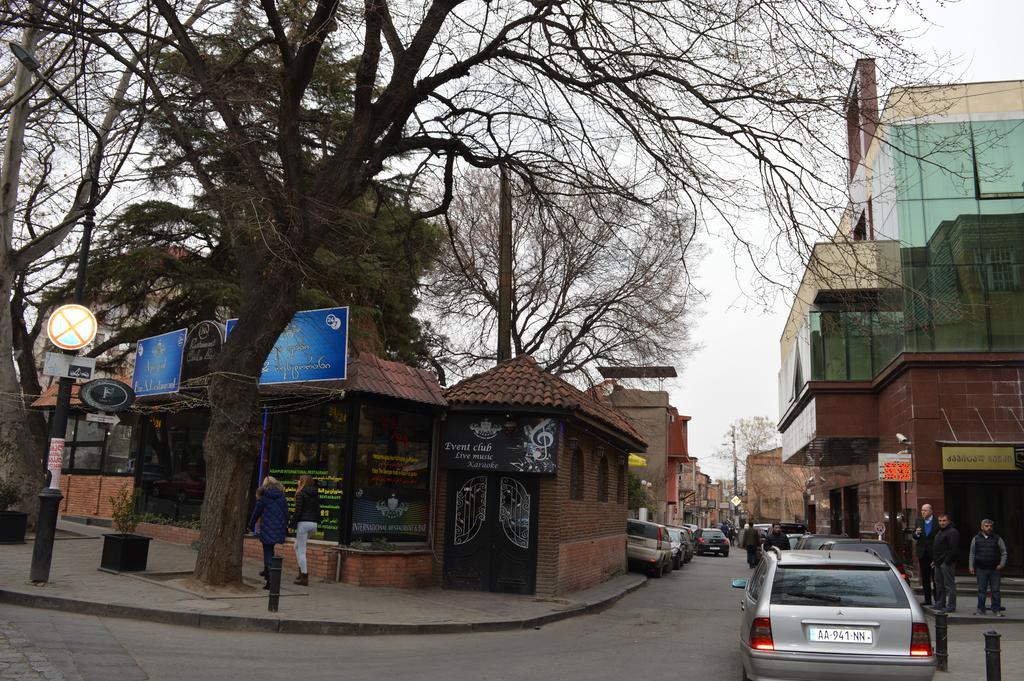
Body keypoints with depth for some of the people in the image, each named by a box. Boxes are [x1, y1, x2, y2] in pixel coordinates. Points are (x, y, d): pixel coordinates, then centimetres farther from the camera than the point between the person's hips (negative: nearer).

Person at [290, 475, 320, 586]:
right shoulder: (316, 495, 13)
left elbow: (298, 511, -12)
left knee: (301, 550, -1)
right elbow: (318, 511, 13)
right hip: (313, 523, 7)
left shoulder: (301, 493, -7)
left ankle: (304, 576, -1)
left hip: (303, 523, -7)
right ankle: (302, 570, 16)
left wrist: (292, 523, -3)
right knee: (297, 546, 23)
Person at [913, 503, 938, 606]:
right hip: (922, 553, 5)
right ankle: (927, 600, 16)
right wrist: (916, 534, -10)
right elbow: (914, 536, 13)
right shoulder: (919, 521, 8)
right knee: (925, 578, 9)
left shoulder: (937, 521, -8)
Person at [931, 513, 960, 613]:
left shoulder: (953, 532, -12)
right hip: (938, 563, 10)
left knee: (949, 584, -4)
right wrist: (935, 560, 19)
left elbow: (953, 549, -19)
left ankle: (951, 606, 0)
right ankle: (940, 604, 24)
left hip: (947, 563, -10)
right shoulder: (940, 532, 19)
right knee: (939, 584, 15)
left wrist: (946, 561, -20)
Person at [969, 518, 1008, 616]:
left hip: (995, 569, -1)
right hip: (981, 569, 1)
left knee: (995, 590, 2)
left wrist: (1002, 564, -5)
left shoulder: (997, 539, 4)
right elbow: (972, 554, 10)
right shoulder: (976, 539, 7)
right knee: (981, 590, 6)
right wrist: (971, 566, 5)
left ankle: (996, 610, 9)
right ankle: (981, 609, 12)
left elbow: (1004, 552, 7)